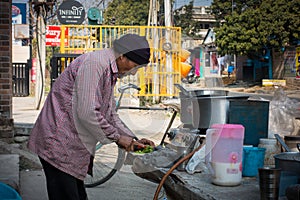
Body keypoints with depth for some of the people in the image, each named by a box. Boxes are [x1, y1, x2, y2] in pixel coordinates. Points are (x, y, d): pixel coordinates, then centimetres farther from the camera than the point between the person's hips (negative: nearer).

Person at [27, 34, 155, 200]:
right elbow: (87, 113, -25)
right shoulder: (94, 64, -18)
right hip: (58, 144, -10)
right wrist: (117, 137, -13)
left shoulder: (110, 73, 15)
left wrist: (132, 140, 13)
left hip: (73, 147, 10)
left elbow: (109, 114, 21)